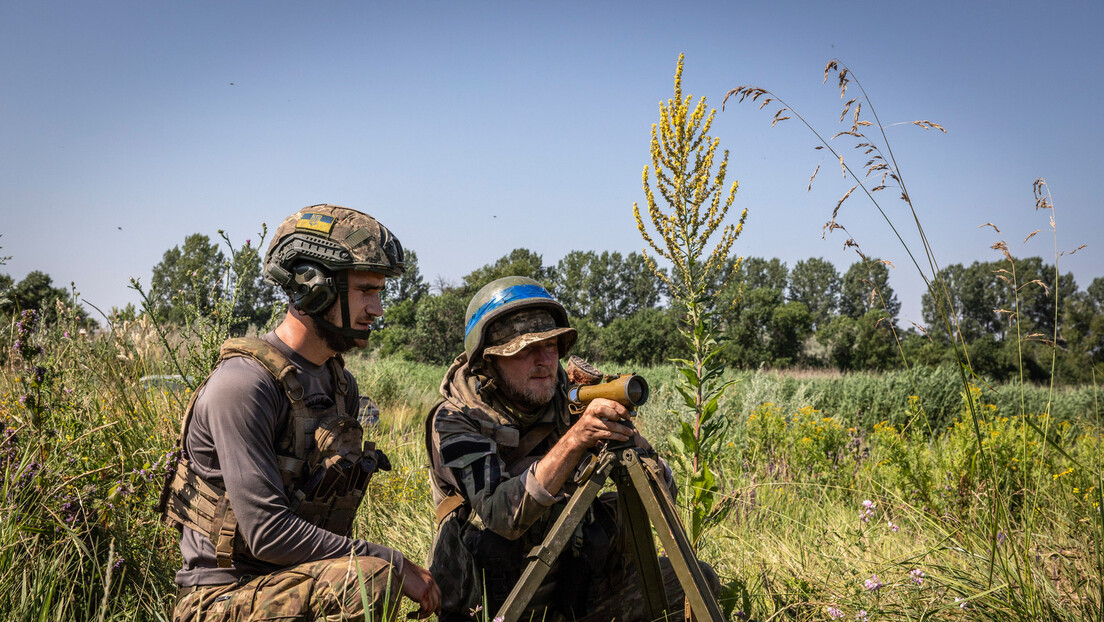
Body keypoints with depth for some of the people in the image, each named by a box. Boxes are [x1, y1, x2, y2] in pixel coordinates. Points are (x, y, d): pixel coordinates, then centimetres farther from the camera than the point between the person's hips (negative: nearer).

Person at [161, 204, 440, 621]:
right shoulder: (244, 384, -19)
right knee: (372, 579, -30)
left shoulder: (341, 386, 9)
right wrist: (394, 565, -20)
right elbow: (269, 533, -24)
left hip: (297, 586, 8)